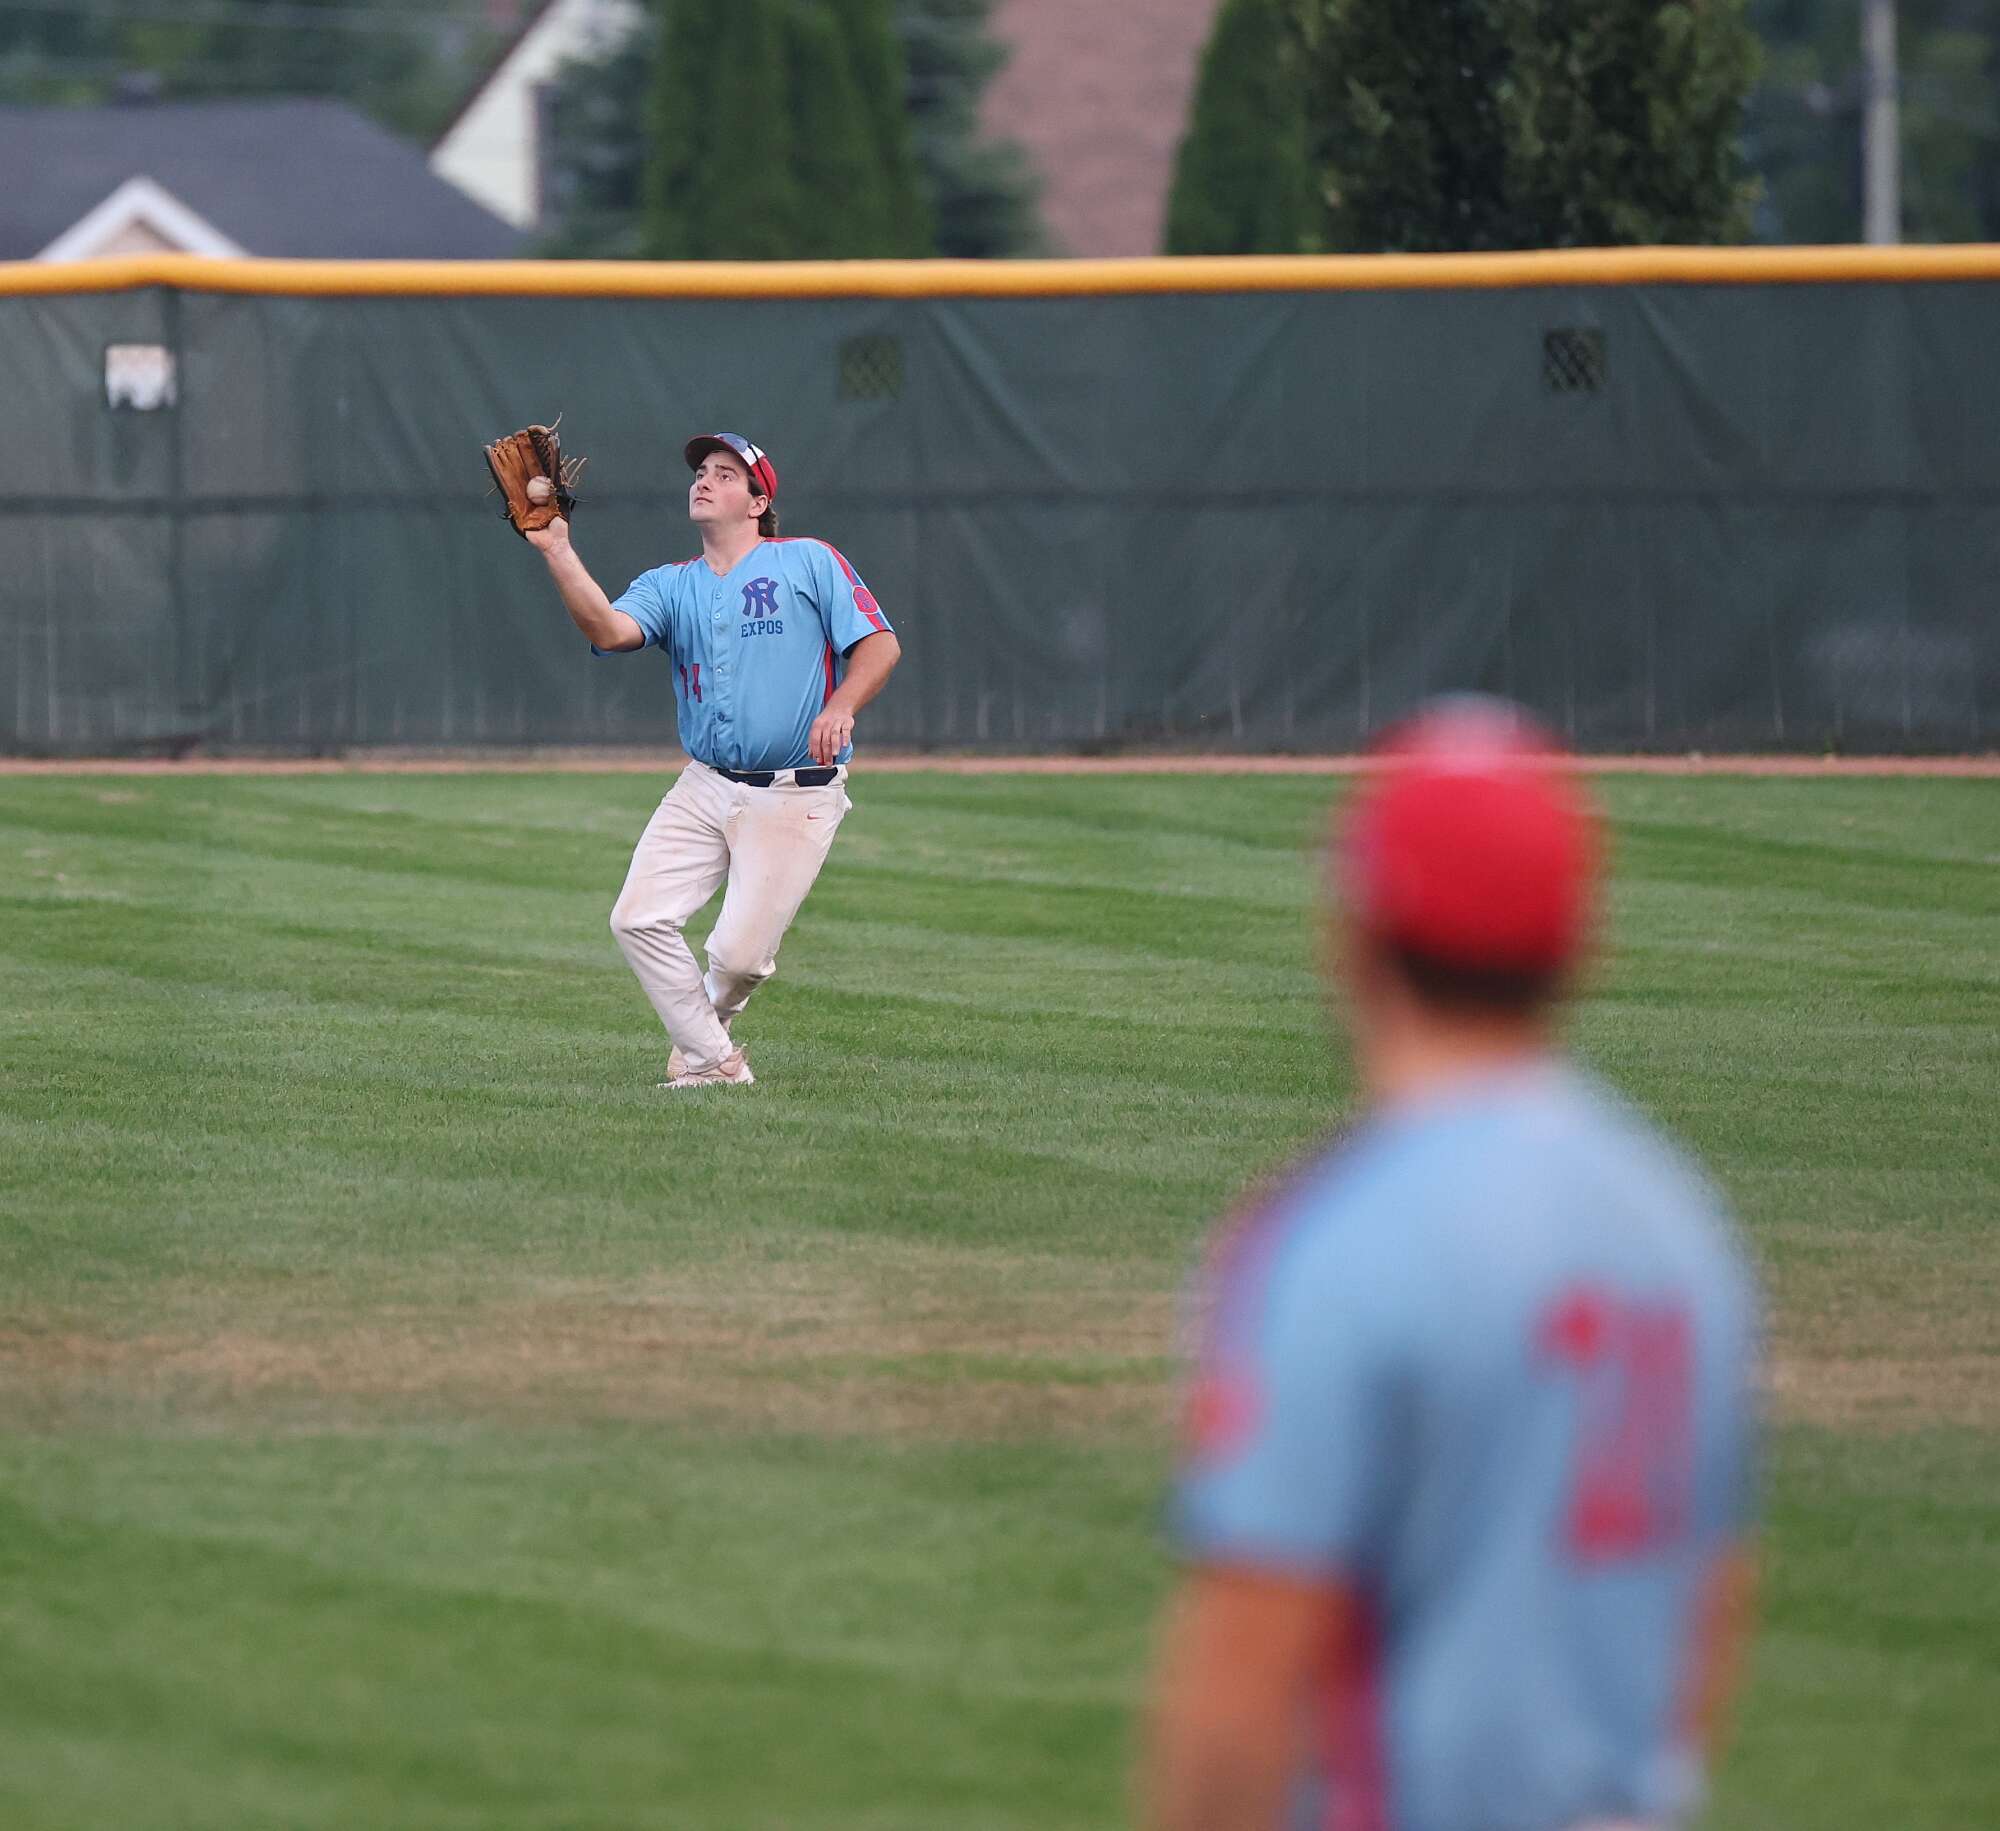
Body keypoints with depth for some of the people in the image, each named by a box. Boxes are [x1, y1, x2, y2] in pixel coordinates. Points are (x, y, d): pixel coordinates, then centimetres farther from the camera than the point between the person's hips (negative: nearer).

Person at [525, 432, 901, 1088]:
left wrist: (841, 707, -22)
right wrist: (557, 551, -20)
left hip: (796, 798, -4)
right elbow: (610, 629, -9)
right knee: (638, 918, -11)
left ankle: (704, 1023, 26)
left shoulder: (809, 562, 2)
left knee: (740, 952, -10)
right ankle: (714, 1062, 3)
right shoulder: (670, 586, 12)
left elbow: (880, 643, -4)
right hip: (704, 789, 5)